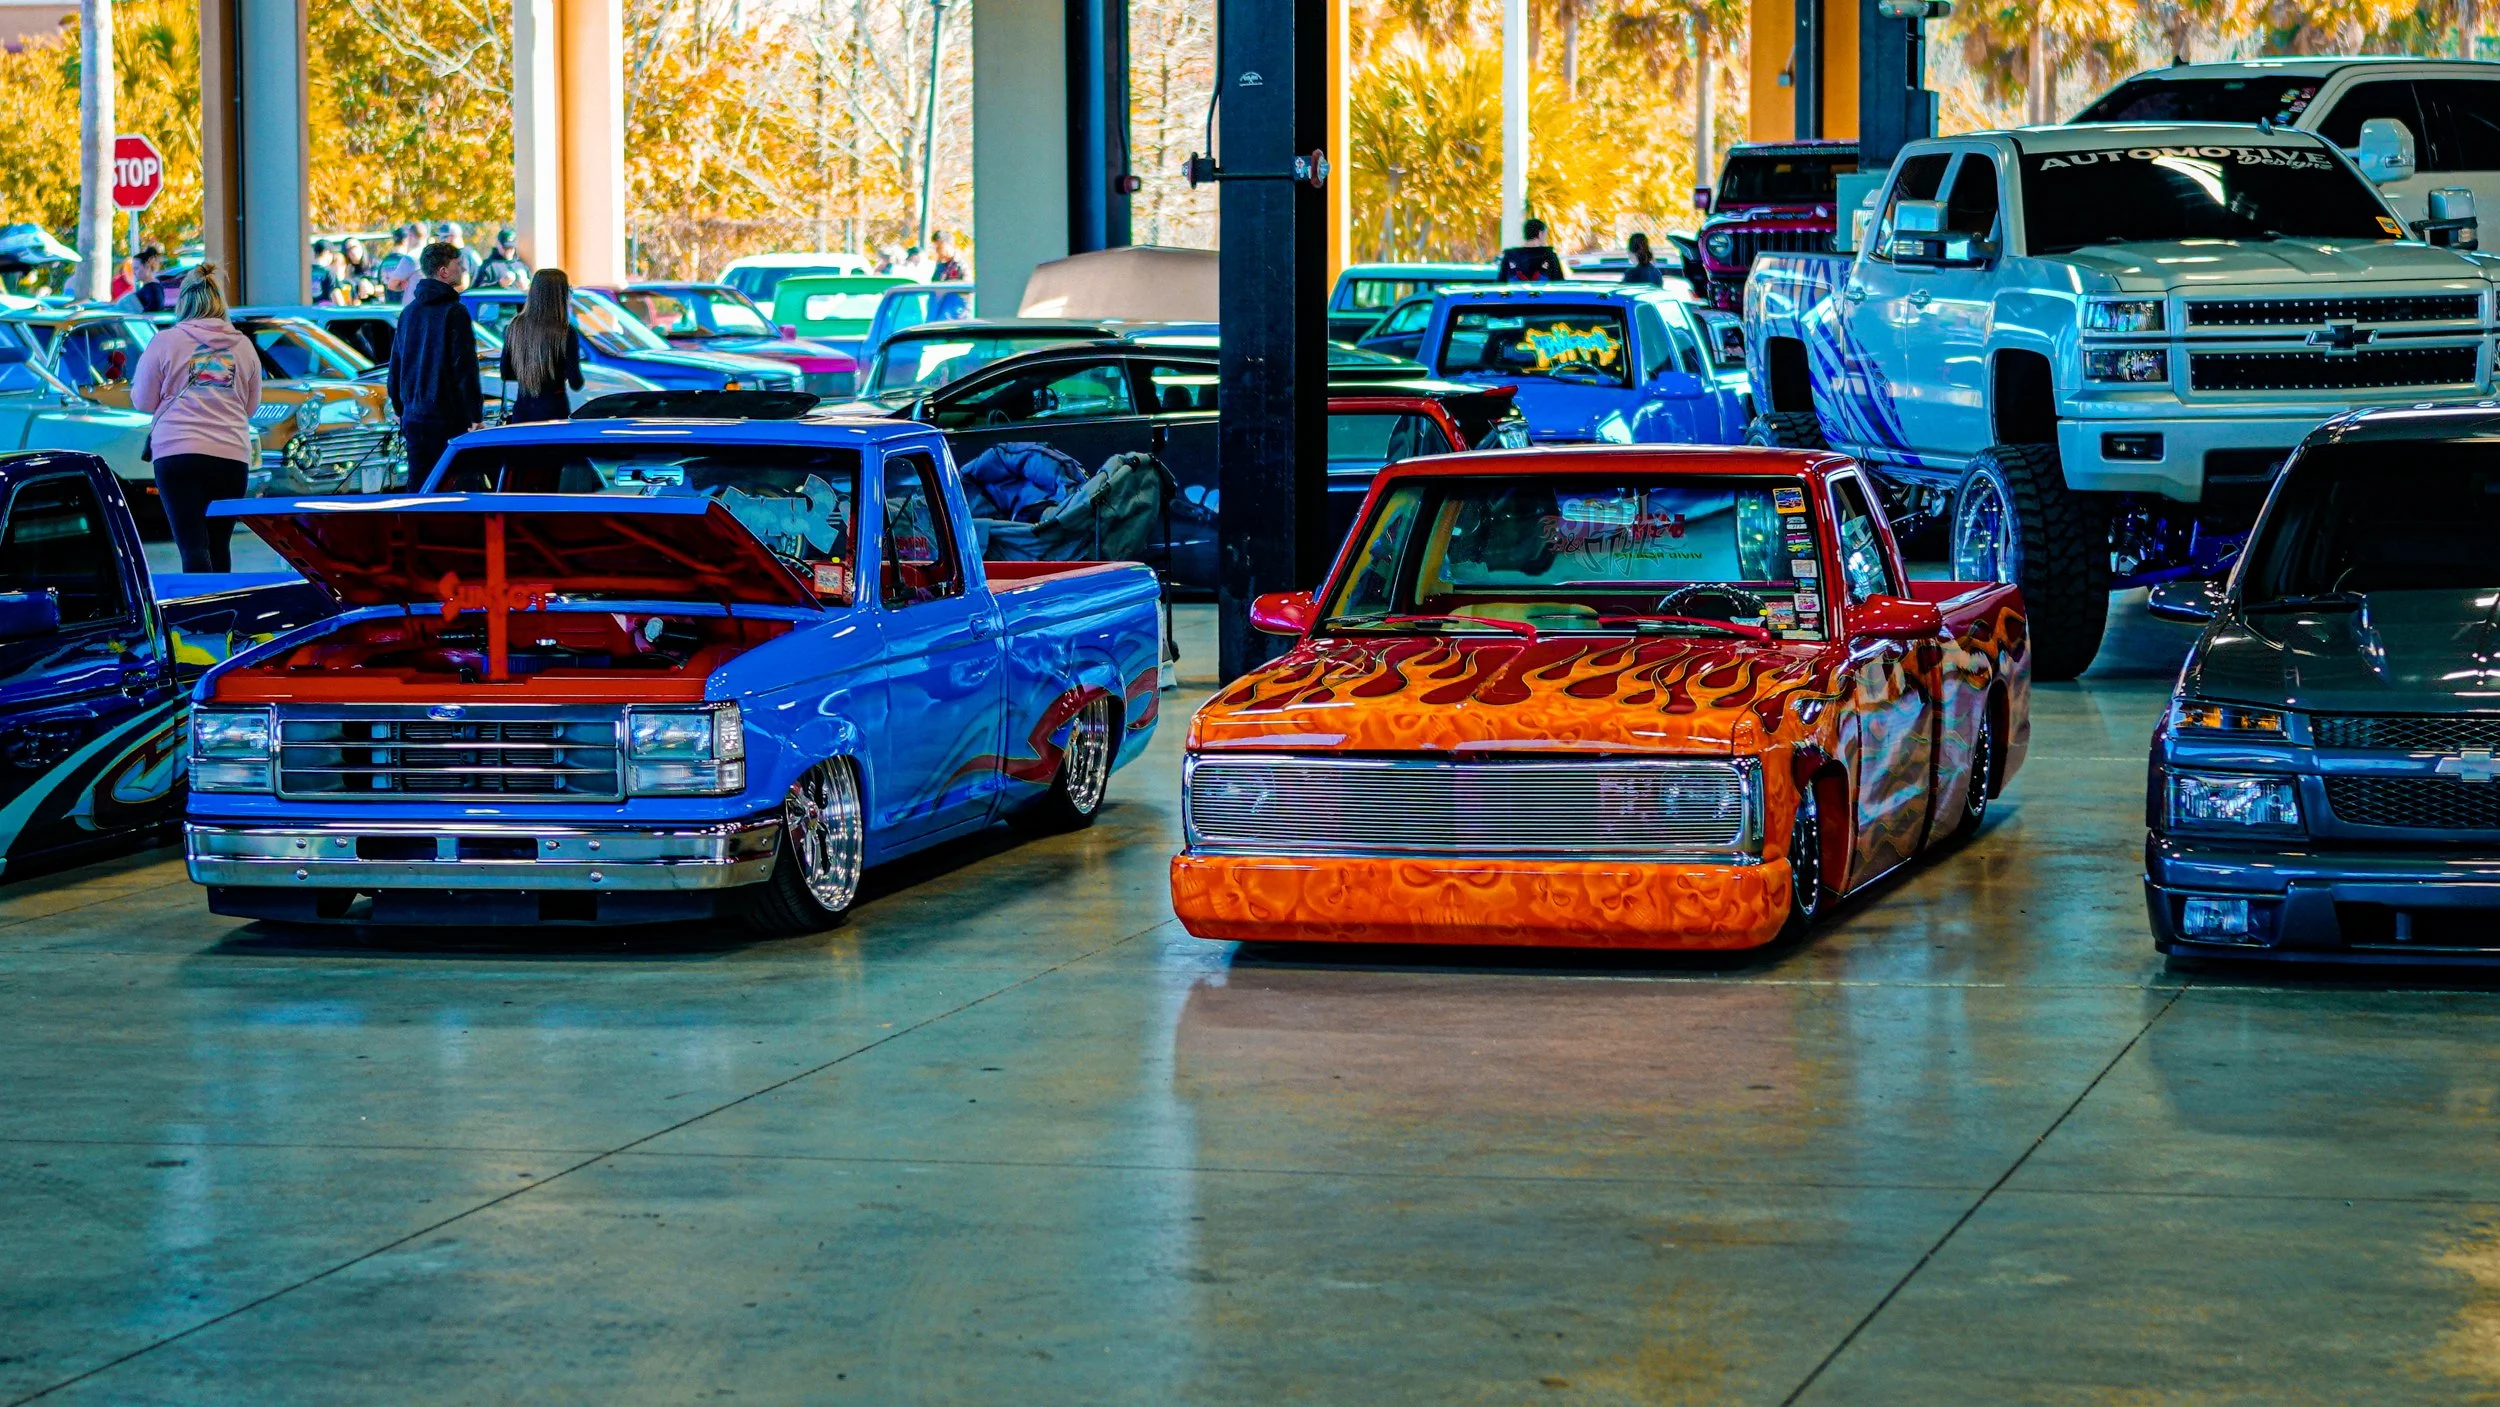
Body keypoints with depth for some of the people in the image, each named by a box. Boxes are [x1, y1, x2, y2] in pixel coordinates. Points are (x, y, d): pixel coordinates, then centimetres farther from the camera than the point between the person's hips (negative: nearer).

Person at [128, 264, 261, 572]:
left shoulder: (165, 342, 0)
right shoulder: (243, 345, 10)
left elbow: (143, 402, 6)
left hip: (178, 453, -3)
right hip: (233, 454, 3)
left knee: (193, 546, -9)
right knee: (219, 544, 13)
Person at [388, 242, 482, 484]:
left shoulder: (409, 312, 11)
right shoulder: (454, 312, -11)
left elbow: (395, 367, 17)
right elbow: (465, 368, -14)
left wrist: (400, 410, 25)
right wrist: (475, 416, -10)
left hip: (413, 418, 7)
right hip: (448, 418, -7)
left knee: (418, 483, 9)